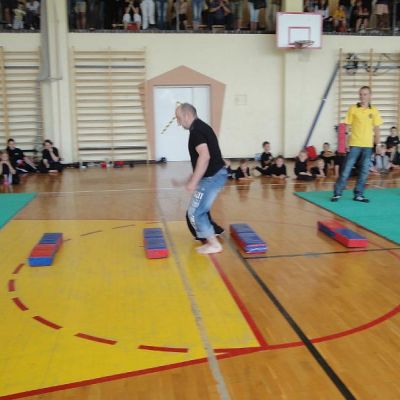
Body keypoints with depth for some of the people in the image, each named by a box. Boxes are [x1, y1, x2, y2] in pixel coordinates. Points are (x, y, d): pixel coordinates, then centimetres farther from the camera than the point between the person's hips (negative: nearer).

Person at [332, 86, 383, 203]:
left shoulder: (374, 111, 6)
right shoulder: (353, 109, -1)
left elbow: (377, 129, 10)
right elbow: (346, 126, 0)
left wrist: (378, 144, 6)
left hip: (368, 145, 3)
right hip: (355, 144, -3)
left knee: (364, 171, 5)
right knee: (347, 169, -3)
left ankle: (358, 195, 15)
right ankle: (337, 193, 6)